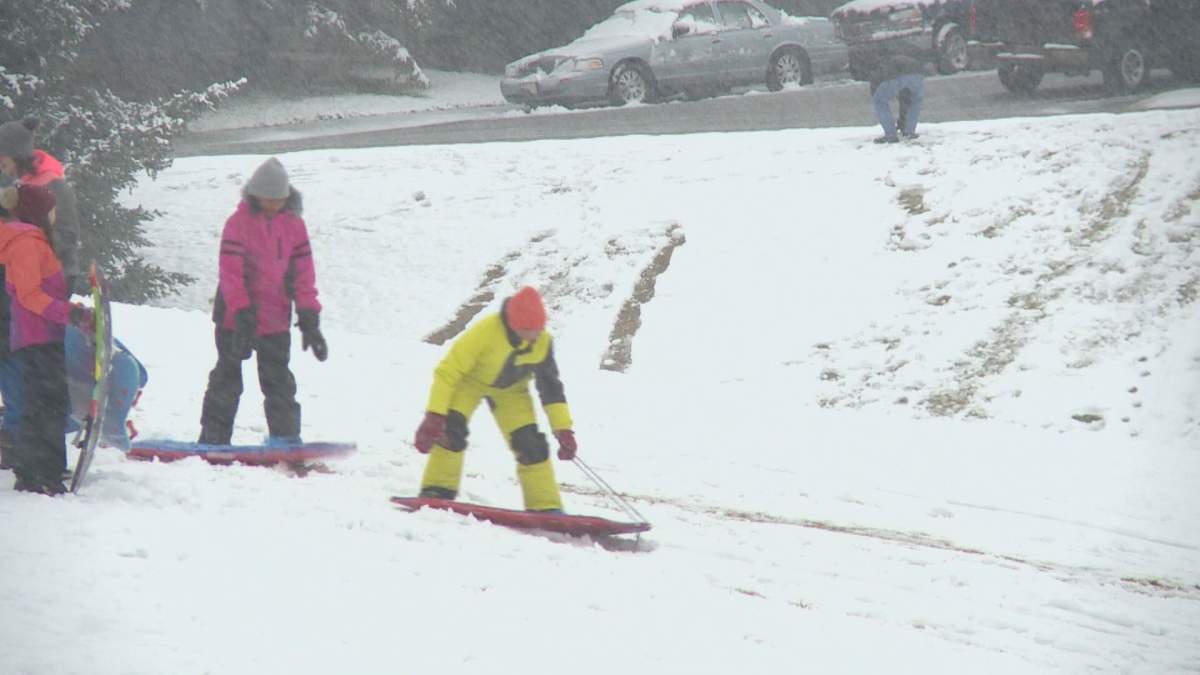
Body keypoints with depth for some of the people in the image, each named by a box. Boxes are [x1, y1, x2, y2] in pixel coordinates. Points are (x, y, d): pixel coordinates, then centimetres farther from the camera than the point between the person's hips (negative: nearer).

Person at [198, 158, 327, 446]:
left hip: (276, 320, 3)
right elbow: (230, 272, -14)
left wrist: (309, 319, -2)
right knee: (226, 380, 4)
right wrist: (242, 314, -23)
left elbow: (303, 273, 4)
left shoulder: (294, 225, 2)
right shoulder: (239, 222, -10)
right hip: (235, 317, -3)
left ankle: (285, 436, 13)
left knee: (279, 382, 7)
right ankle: (214, 438, 10)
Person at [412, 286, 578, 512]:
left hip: (510, 390, 3)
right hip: (470, 380, -3)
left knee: (531, 444, -8)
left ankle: (546, 507, -1)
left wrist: (563, 429, -12)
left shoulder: (543, 342, -24)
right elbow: (448, 371, -33)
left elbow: (551, 387, -9)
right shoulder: (486, 331, -38)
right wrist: (434, 416, -38)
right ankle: (437, 491, -19)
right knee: (451, 430, -27)